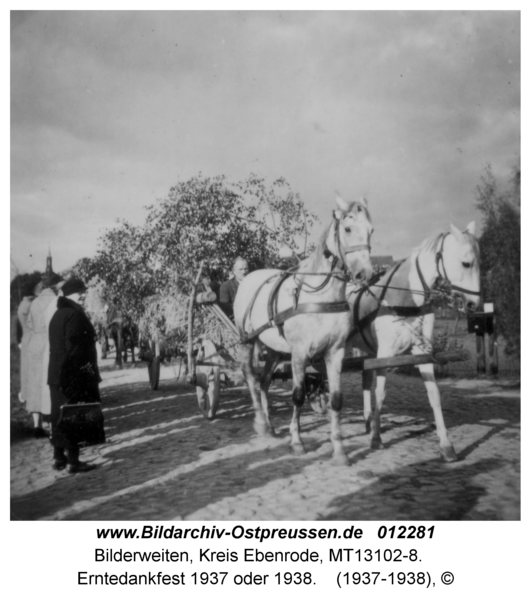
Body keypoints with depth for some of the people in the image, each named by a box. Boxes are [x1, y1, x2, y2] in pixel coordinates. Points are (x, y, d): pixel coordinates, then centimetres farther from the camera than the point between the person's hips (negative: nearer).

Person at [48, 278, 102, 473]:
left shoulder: (58, 315, 14)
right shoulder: (75, 315, -15)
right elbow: (75, 347, -22)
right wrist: (87, 369, -18)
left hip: (57, 375, 9)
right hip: (75, 376, -9)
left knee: (60, 416, 14)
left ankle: (59, 457, 22)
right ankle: (73, 461, 1)